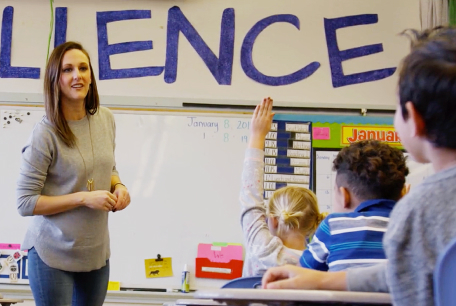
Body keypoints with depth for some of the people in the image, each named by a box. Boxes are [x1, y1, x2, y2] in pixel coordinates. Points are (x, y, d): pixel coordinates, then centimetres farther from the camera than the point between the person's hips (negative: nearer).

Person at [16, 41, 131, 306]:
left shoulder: (106, 119, 1)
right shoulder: (45, 134, -18)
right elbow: (25, 203, -16)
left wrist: (119, 187, -6)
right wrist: (84, 198, -22)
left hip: (97, 252, 6)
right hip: (53, 255, -6)